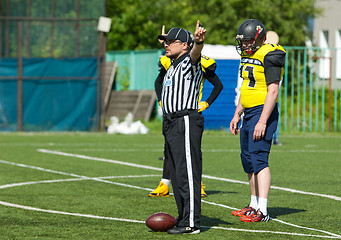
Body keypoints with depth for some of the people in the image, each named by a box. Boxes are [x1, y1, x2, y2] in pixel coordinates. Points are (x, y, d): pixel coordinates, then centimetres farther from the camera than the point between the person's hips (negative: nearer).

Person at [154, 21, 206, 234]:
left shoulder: (189, 63, -9)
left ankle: (191, 223, -12)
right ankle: (184, 218, 21)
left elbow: (194, 53, -32)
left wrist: (199, 41, -52)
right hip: (171, 124, 10)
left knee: (188, 173, -11)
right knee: (177, 174, 14)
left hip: (186, 122, -10)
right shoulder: (172, 67, 19)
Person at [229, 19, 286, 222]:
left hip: (263, 112, -10)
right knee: (248, 159, 13)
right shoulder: (248, 56, 14)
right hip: (249, 113, 10)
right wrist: (237, 115, 22)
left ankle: (262, 211, -17)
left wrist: (262, 121, -23)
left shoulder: (269, 56, -15)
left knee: (258, 158, -15)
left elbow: (273, 91, -19)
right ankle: (255, 205, 23)